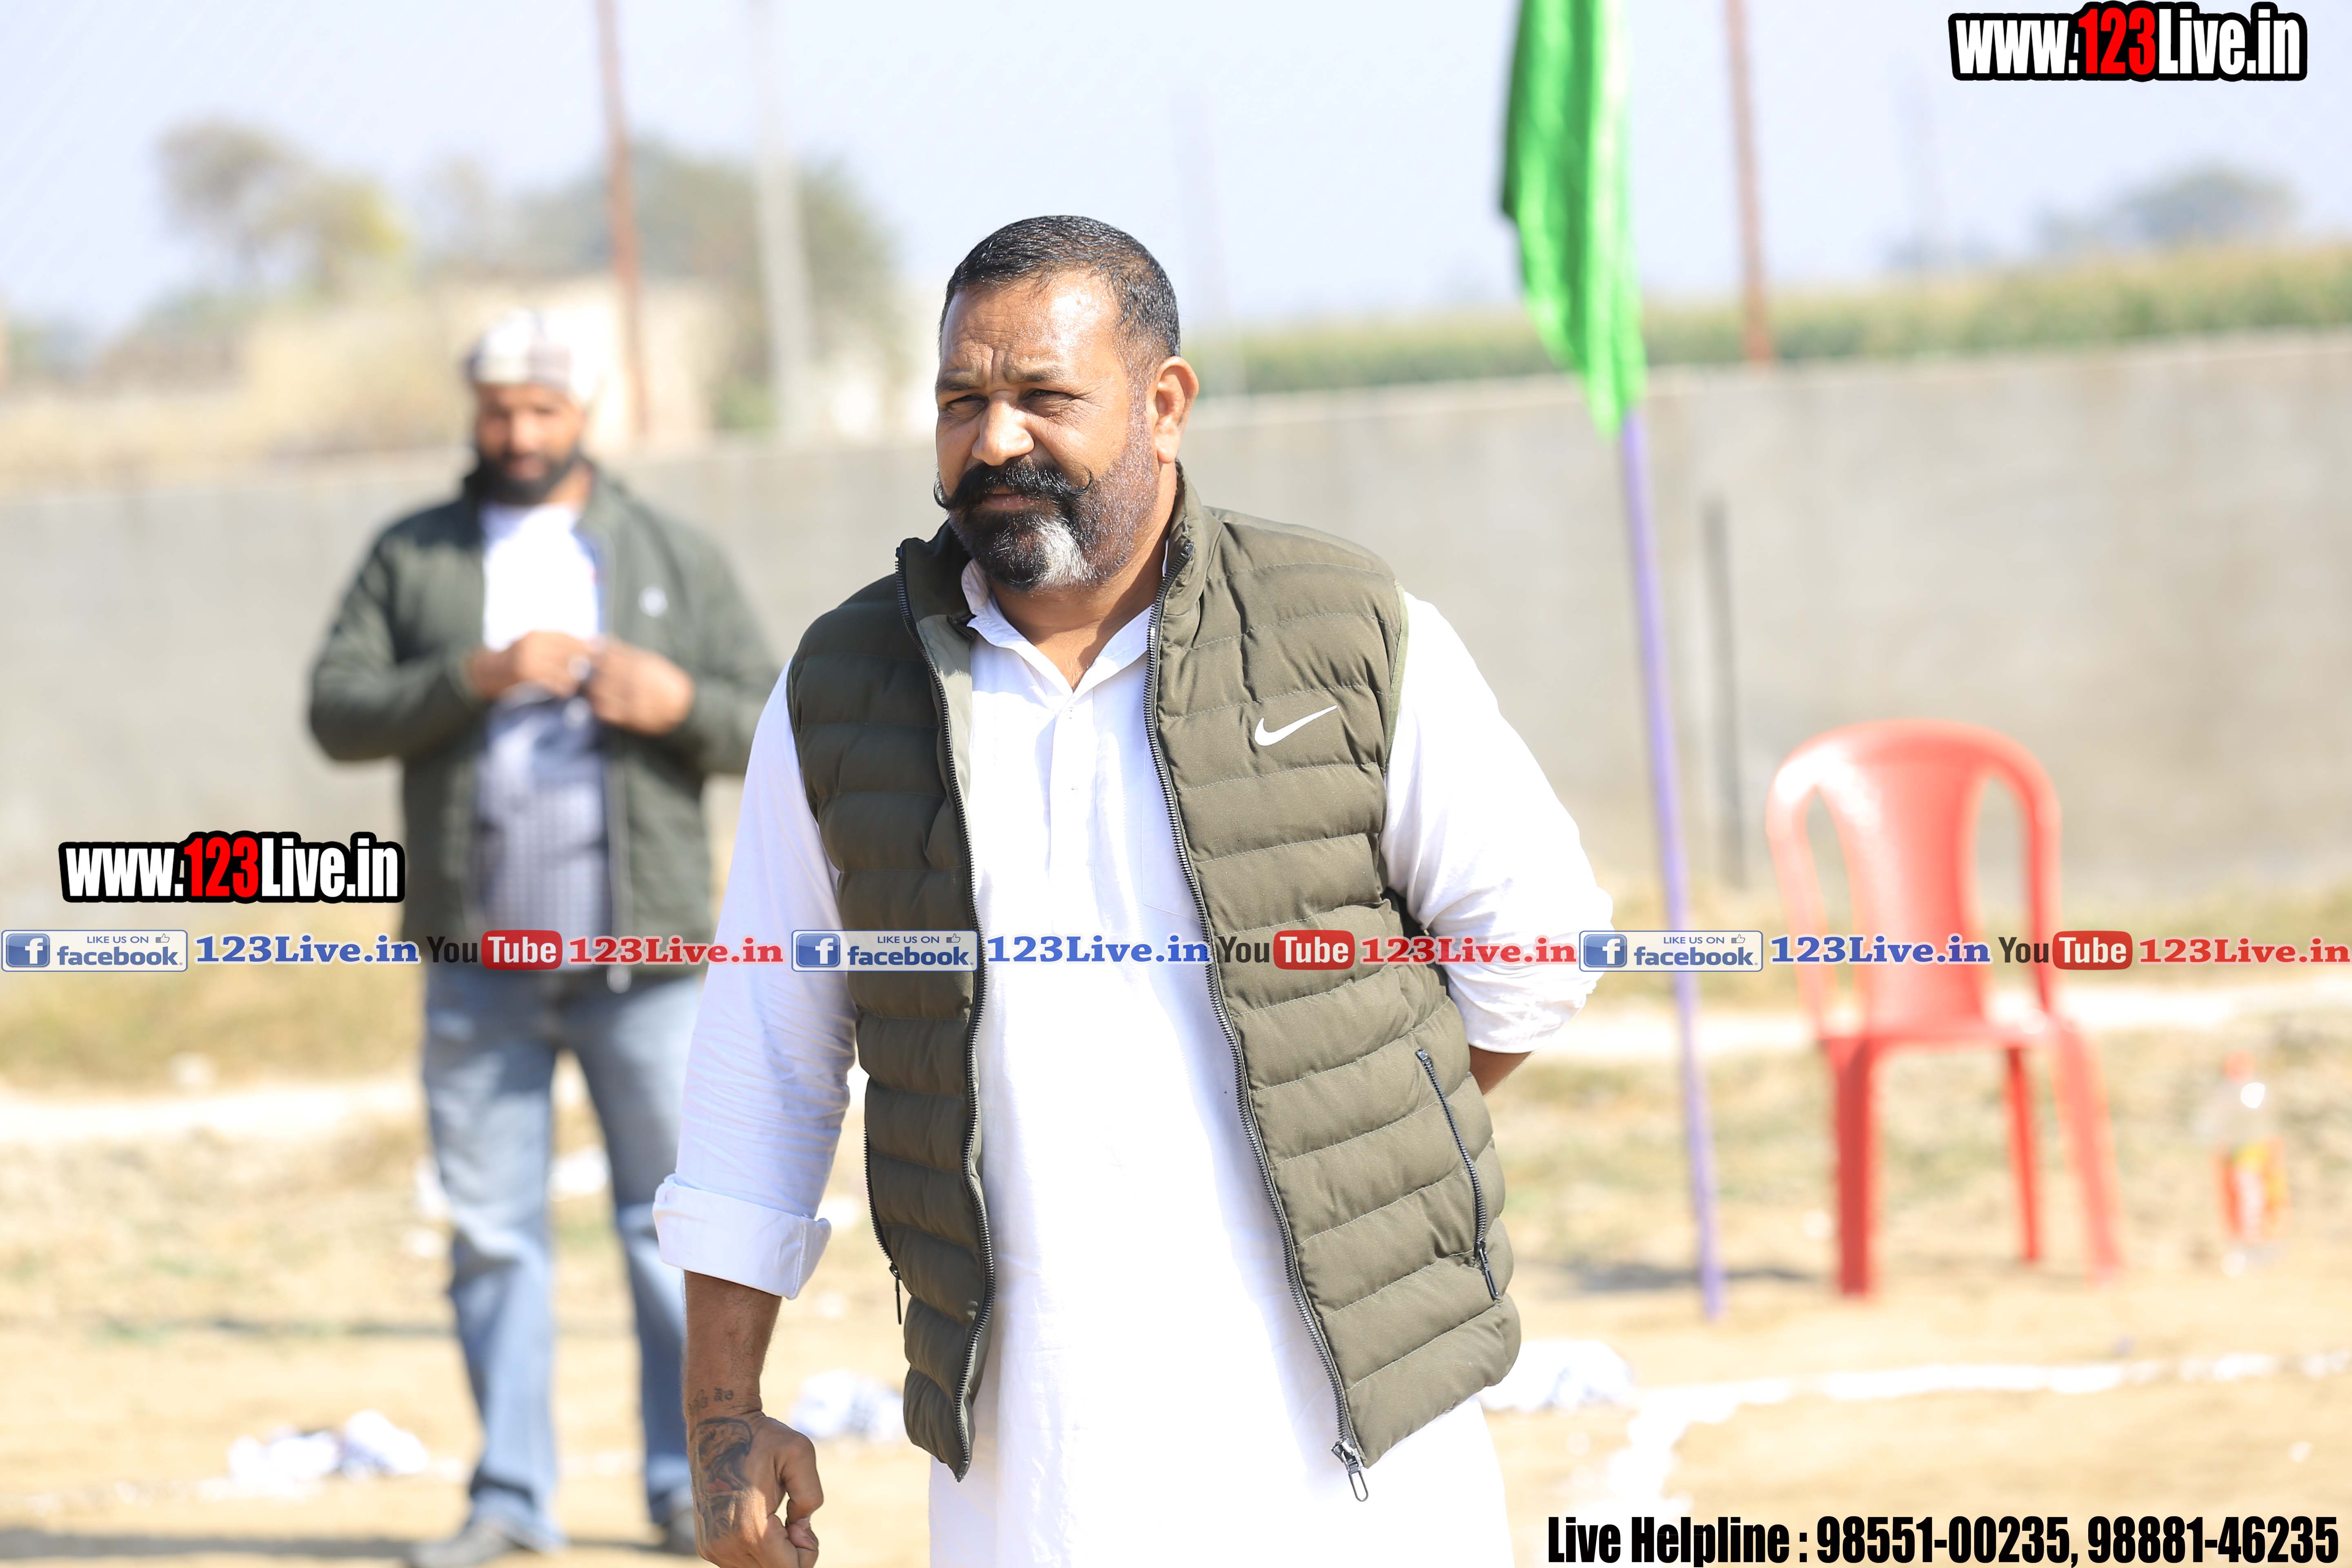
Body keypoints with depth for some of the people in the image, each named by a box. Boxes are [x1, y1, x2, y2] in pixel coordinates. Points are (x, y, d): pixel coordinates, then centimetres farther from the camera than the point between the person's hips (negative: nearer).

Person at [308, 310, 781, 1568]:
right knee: (491, 1229, 2)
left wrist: (682, 704, -15)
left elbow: (773, 726, 6)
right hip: (480, 959, 1)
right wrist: (474, 676, -16)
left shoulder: (677, 560, 9)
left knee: (673, 1221, -2)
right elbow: (337, 710, -1)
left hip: (643, 955, -1)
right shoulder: (411, 559, 10)